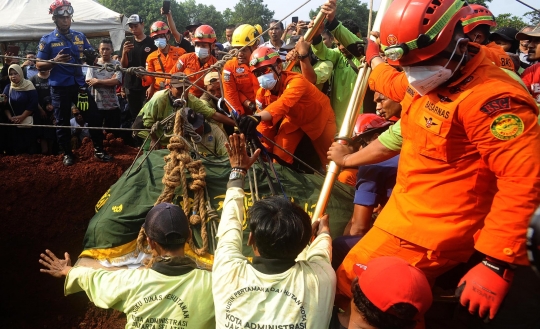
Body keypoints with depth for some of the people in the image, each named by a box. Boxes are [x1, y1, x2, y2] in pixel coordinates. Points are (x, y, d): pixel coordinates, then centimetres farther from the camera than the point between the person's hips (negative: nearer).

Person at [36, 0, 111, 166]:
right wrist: (55, 61, -19)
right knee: (62, 122, 7)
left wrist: (90, 55, -15)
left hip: (79, 84, 2)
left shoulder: (80, 37, 6)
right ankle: (67, 153, 20)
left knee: (93, 116, 2)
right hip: (59, 87, -2)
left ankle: (98, 150, 14)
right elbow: (39, 65, -2)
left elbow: (92, 59, 8)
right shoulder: (47, 40, -2)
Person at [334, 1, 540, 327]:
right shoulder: (423, 81, 4)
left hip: (433, 231, -9)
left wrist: (497, 264, -32)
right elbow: (389, 80, 30)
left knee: (349, 289, -3)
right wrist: (376, 60, 49)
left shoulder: (492, 97, -25)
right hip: (406, 212, 9)